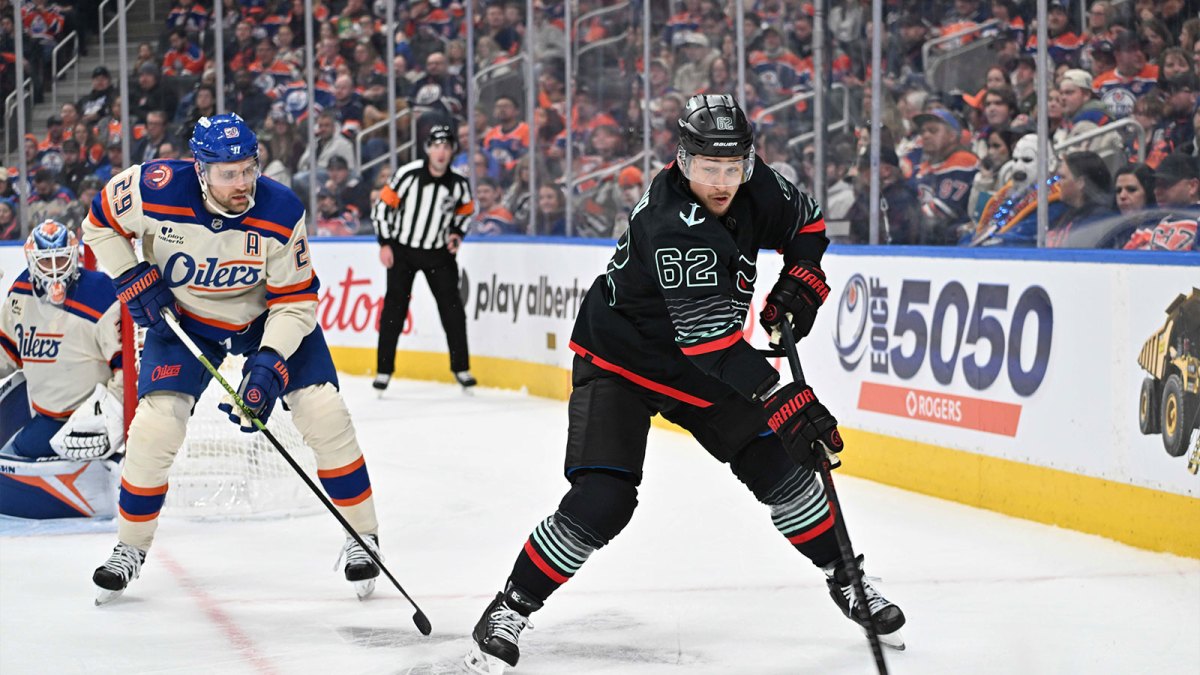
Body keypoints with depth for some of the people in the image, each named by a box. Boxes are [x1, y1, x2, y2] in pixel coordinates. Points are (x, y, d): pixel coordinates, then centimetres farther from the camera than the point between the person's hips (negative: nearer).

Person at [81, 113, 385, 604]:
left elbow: (296, 300, -19)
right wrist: (133, 279, -16)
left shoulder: (281, 214, -28)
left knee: (324, 412, -11)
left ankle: (362, 538, 4)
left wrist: (271, 363, -30)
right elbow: (101, 221, -8)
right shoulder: (158, 192, -29)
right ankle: (130, 549, 8)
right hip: (181, 317, 0)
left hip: (268, 316, 0)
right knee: (155, 424, -13)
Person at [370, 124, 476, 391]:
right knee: (394, 308, -4)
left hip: (438, 252, 2)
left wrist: (457, 234, -3)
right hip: (402, 250, -2)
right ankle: (384, 370, 4)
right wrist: (385, 244, -11)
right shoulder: (408, 174, -17)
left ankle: (461, 368, 9)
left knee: (452, 307, -2)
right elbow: (383, 206, -9)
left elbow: (465, 211, 13)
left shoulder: (459, 185, -7)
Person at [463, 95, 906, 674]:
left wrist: (800, 281, -6)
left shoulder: (756, 187, -13)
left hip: (707, 359, 6)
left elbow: (806, 219, 11)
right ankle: (511, 609, -1)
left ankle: (845, 578, 23)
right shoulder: (668, 229, -36)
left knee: (779, 464, 2)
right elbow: (714, 344, -39)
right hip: (617, 361, -6)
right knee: (600, 504, -18)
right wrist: (783, 401, -42)